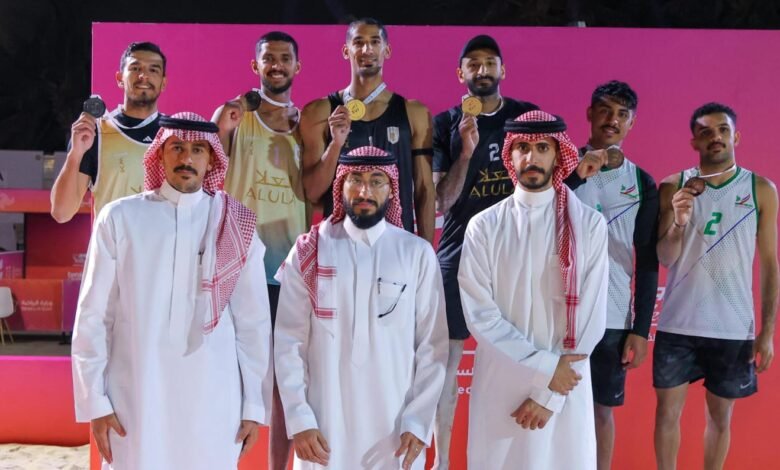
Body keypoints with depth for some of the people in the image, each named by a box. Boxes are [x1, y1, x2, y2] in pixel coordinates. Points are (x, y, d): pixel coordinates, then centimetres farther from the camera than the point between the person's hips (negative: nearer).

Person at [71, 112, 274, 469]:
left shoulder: (236, 225, 3)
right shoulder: (120, 217, 2)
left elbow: (253, 321, 4)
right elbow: (93, 317, 3)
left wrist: (254, 405, 4)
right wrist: (95, 401, 0)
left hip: (213, 400, 0)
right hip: (135, 397, 0)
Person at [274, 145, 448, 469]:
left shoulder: (417, 254, -2)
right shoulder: (309, 251, 0)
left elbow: (433, 344, -1)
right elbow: (289, 341, -1)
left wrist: (418, 422, -5)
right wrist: (299, 419, -6)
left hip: (395, 426, 0)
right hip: (324, 424, 0)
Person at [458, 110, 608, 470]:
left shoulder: (589, 225, -5)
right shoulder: (484, 226, -3)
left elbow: (590, 318, -6)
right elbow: (479, 315, -7)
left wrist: (548, 394, -8)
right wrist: (545, 366, -13)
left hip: (567, 384, 0)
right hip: (499, 383, 1)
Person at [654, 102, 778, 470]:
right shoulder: (673, 186, -1)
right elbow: (665, 258, -3)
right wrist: (677, 222, -23)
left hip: (734, 328, 0)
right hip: (678, 325, 0)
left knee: (720, 416, 12)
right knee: (668, 411, 7)